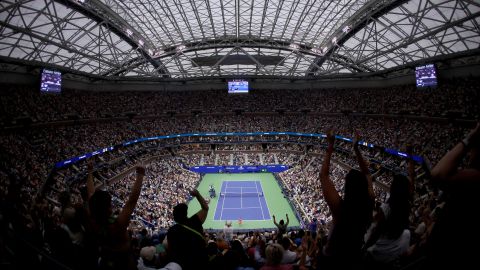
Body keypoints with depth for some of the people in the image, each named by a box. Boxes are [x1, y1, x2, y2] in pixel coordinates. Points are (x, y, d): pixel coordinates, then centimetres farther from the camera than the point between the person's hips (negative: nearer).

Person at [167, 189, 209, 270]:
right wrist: (197, 194, -3)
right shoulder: (194, 222, -13)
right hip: (201, 261, 0)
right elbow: (205, 208, -2)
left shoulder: (171, 231, -10)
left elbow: (169, 250, -2)